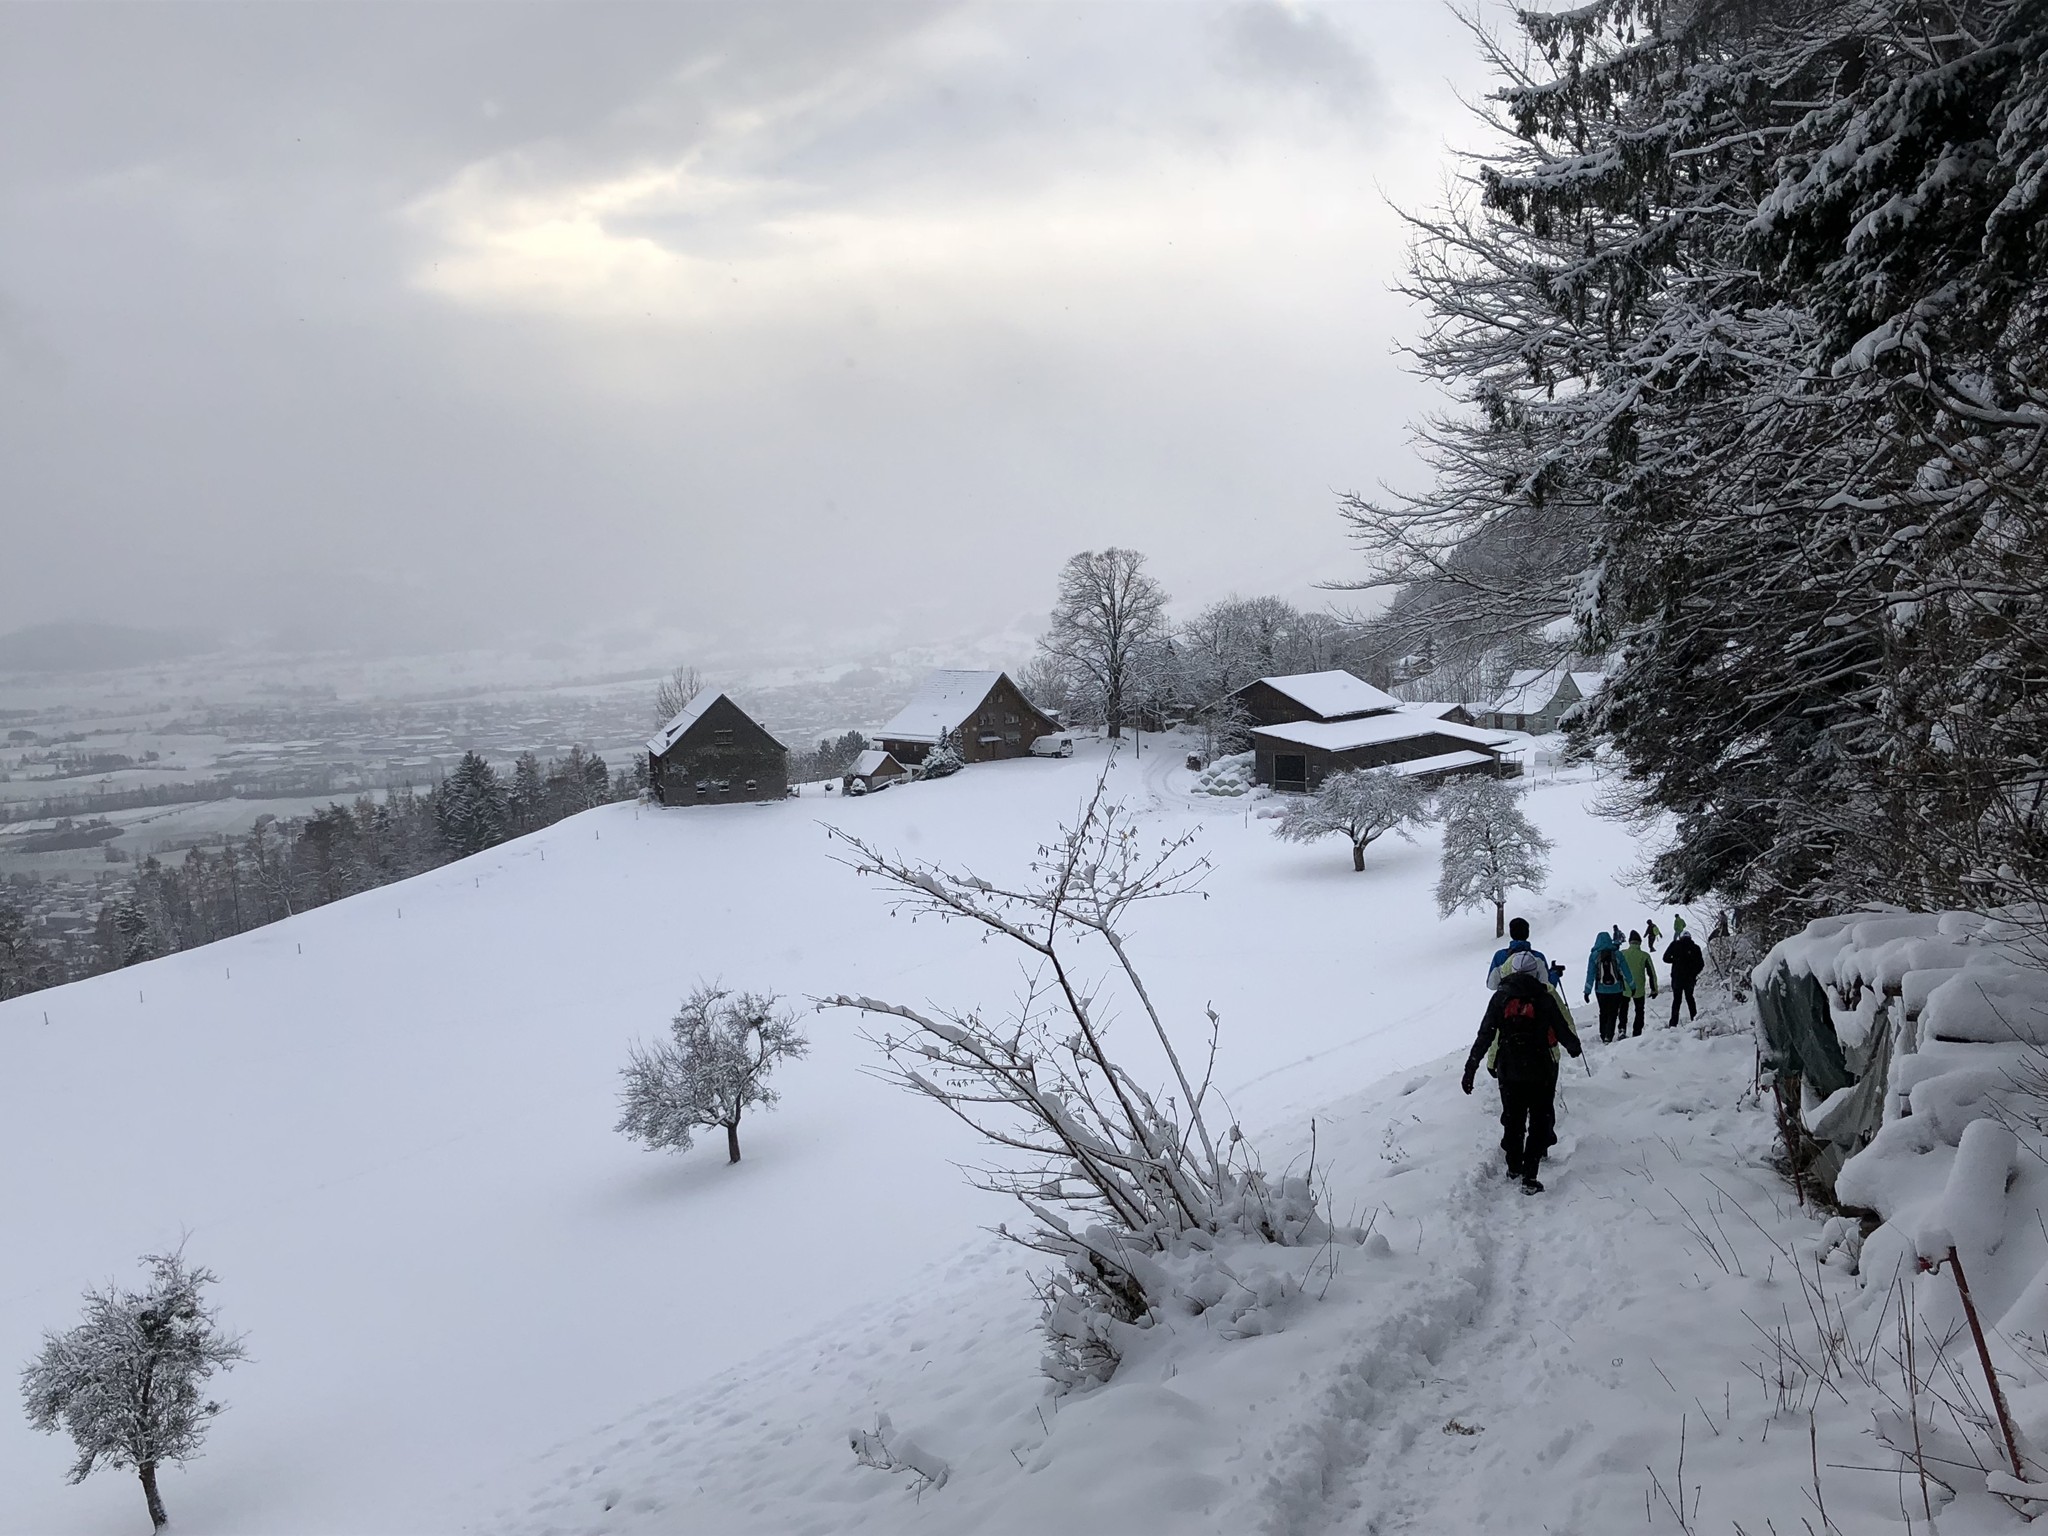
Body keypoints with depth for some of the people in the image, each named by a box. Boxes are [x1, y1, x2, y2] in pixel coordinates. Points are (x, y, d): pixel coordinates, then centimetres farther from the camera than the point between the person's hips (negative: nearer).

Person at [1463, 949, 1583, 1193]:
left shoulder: (1500, 998, -3)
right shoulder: (1545, 998, -8)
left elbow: (1485, 1036, -5)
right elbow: (1564, 1030, -2)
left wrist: (1470, 1068, -1)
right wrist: (1574, 1047, 21)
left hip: (1509, 1072, 2)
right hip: (1541, 1072, -2)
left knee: (1512, 1120, 20)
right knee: (1539, 1122, 6)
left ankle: (1514, 1167, 30)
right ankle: (1529, 1177, -3)